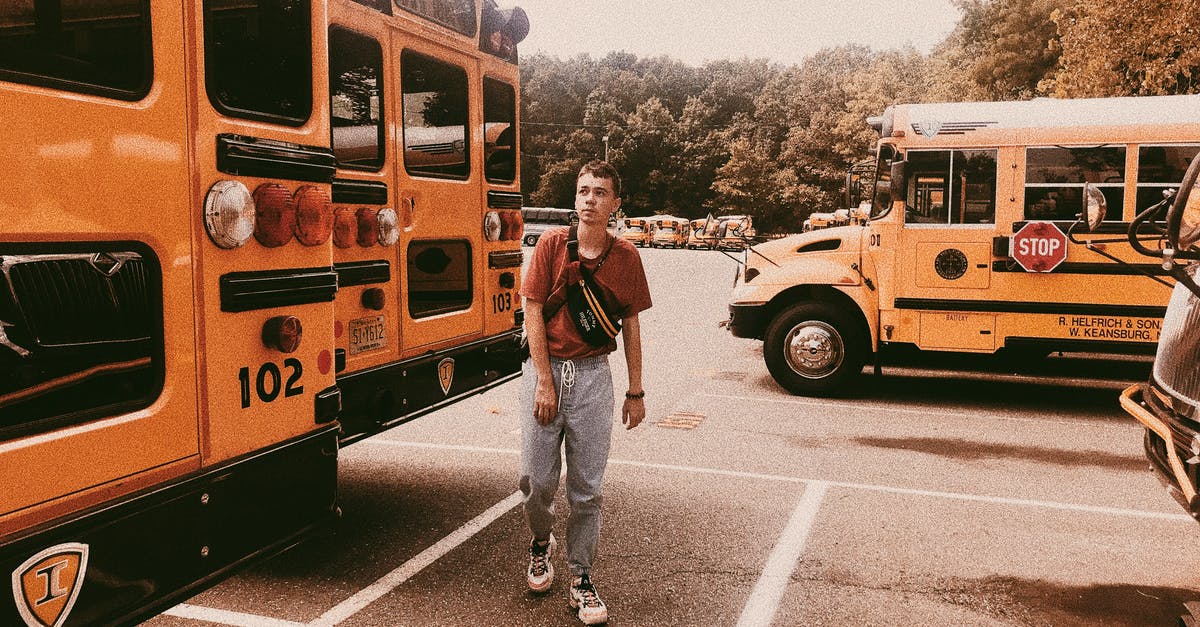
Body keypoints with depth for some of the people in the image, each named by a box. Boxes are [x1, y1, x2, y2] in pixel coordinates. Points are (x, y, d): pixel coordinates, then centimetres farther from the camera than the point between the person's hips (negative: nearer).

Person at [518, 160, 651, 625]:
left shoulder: (625, 256, 3)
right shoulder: (552, 243, -2)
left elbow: (630, 326, 8)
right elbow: (533, 312, -4)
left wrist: (636, 392, 9)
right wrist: (545, 381, -10)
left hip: (592, 374, 1)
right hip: (545, 368, 0)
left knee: (587, 487, 4)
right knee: (536, 478, 4)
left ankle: (581, 580, 18)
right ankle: (541, 542, 35)